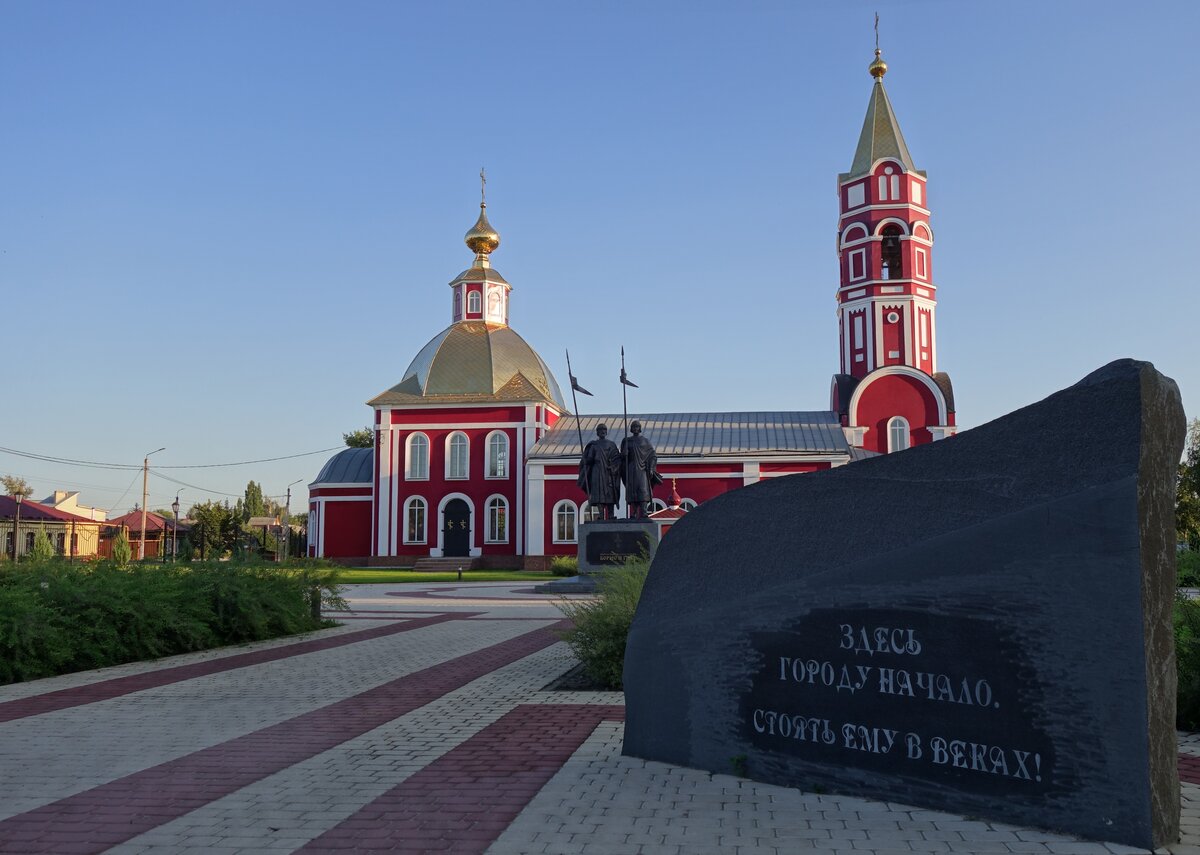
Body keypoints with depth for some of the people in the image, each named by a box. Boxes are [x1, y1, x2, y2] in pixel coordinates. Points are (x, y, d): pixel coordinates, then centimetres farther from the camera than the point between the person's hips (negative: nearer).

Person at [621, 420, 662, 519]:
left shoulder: (645, 441, 6)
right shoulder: (626, 441, 11)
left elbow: (652, 455, 4)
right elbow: (622, 456, 11)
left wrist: (651, 469, -8)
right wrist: (624, 454, -14)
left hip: (642, 469, -2)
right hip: (631, 469, 2)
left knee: (643, 490, -14)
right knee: (632, 491, -2)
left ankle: (644, 514, -22)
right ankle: (634, 514, 3)